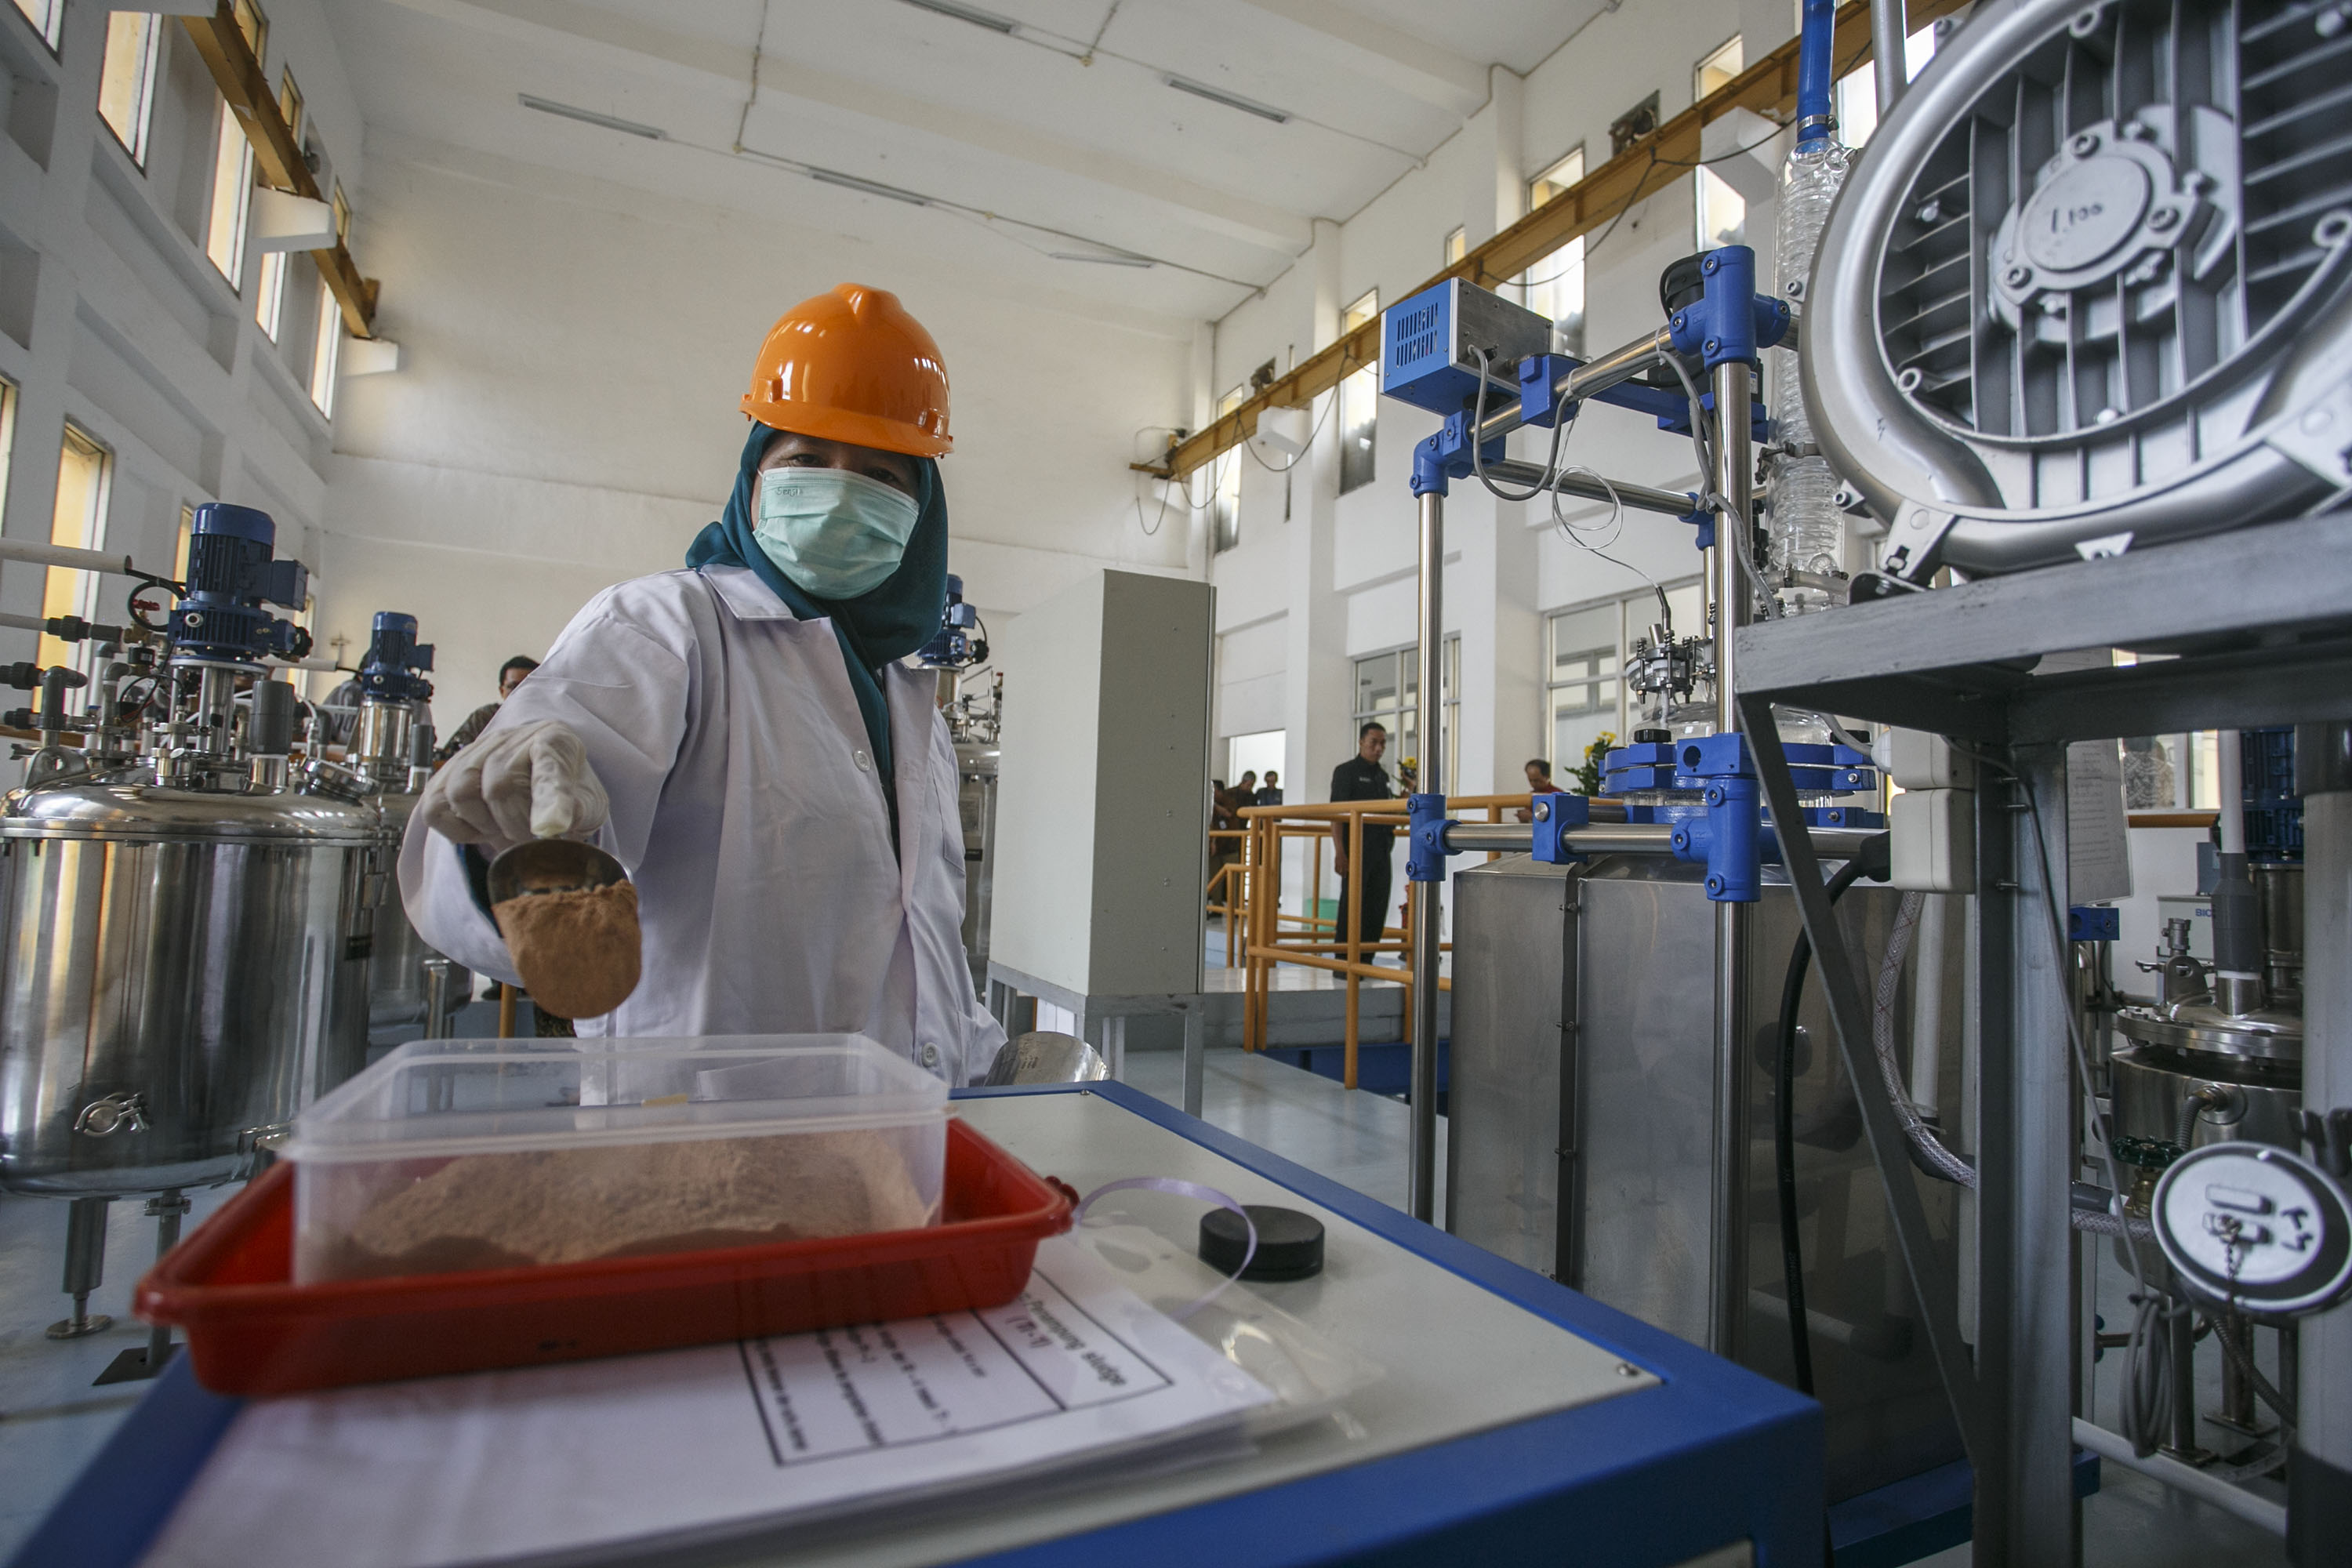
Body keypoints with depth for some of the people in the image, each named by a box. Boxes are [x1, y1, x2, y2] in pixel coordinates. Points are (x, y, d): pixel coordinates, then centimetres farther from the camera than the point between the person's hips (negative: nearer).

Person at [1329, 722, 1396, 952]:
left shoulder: (1383, 776, 18)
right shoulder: (1346, 771, -3)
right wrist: (1340, 852, -19)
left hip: (1381, 853, 7)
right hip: (1356, 851, -7)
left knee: (1377, 910, 7)